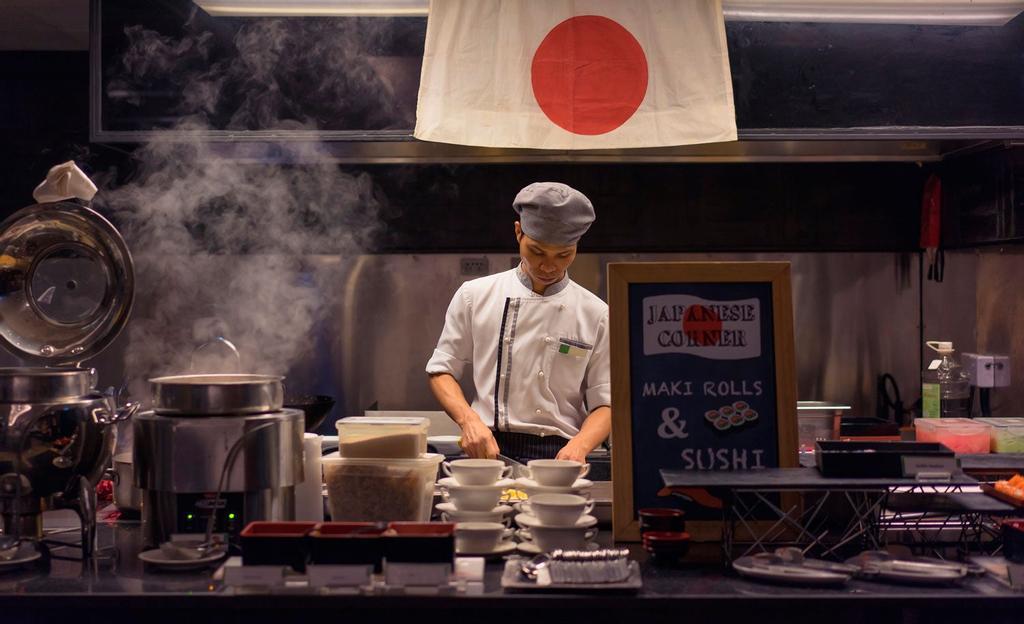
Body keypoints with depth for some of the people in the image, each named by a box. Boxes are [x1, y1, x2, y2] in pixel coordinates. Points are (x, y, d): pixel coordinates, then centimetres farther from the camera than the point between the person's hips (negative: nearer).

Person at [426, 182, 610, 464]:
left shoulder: (595, 314, 7)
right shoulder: (475, 296, 8)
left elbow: (606, 403, 8)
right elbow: (442, 370, 12)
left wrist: (579, 445, -13)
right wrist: (469, 420, -7)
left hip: (559, 458, 1)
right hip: (488, 451, 0)